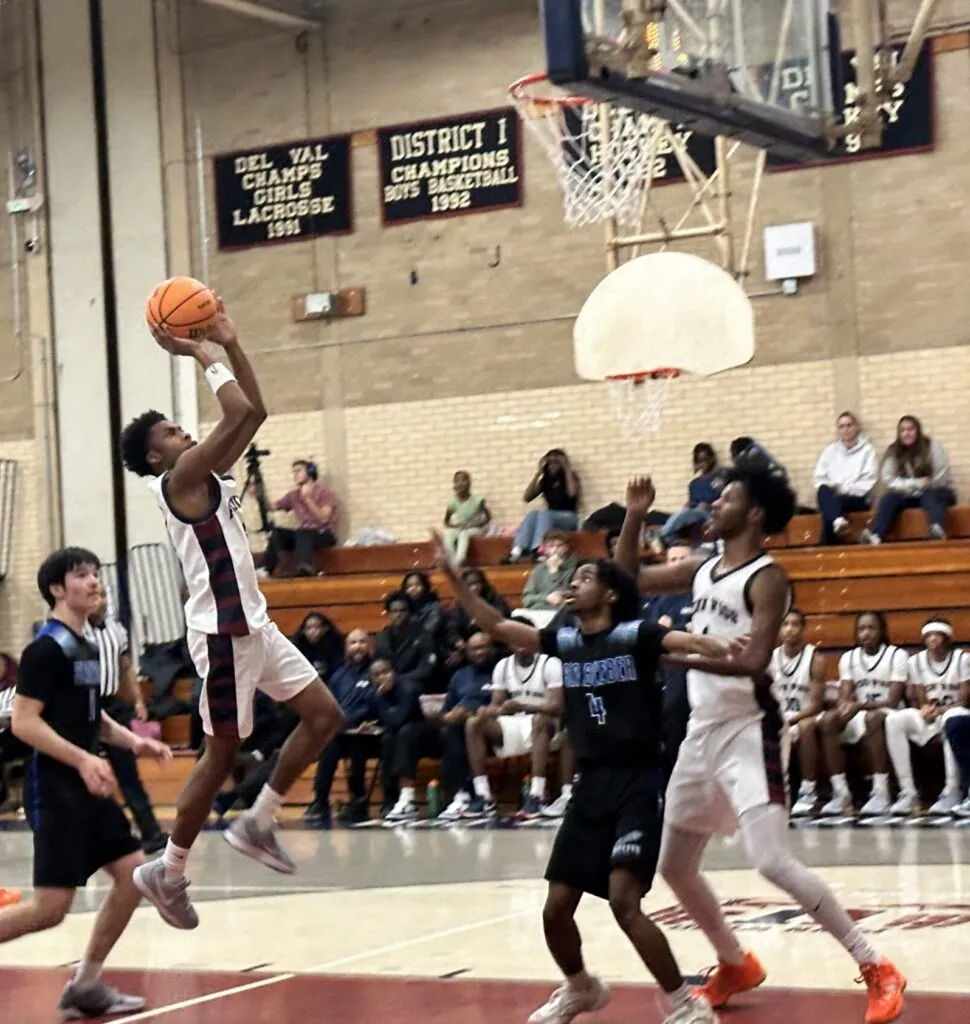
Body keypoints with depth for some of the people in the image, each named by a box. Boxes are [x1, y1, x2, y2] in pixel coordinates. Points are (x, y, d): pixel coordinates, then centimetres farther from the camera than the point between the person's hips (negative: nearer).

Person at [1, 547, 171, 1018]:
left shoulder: (87, 648, 14)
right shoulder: (47, 648, -14)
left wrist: (132, 741, 11)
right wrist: (83, 759, -27)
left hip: (87, 788, 9)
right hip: (55, 789, -9)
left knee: (133, 872, 6)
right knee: (51, 907, -12)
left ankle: (85, 986, 15)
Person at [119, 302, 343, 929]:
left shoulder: (209, 476, 13)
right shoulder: (178, 480, -13)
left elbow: (255, 414, 14)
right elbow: (240, 415, -23)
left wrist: (230, 344, 9)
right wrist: (201, 356, -14)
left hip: (254, 624, 9)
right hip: (223, 633, -9)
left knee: (325, 717, 7)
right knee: (223, 753, -2)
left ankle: (257, 824, 15)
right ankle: (169, 871, 10)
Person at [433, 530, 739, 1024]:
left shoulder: (634, 634, -8)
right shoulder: (566, 641, 10)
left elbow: (690, 642, -25)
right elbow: (495, 625, 16)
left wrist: (726, 649, -46)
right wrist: (451, 575, 10)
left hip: (638, 783, -7)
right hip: (590, 785, 7)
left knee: (623, 901, -20)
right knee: (555, 909, 8)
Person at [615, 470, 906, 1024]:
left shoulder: (766, 578, -15)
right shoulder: (702, 569, 9)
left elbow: (753, 662, -26)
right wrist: (635, 517, 6)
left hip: (747, 731, -9)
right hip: (703, 730, 9)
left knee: (773, 861, -20)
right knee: (674, 864, 15)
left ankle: (877, 970, -12)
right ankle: (736, 966, 34)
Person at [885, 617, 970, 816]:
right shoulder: (916, 661, 6)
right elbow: (920, 700, 3)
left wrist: (939, 711, -24)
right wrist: (925, 709, -21)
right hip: (927, 719, 4)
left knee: (953, 719, -41)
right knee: (894, 721, -26)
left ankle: (952, 792, -39)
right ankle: (907, 792, -30)